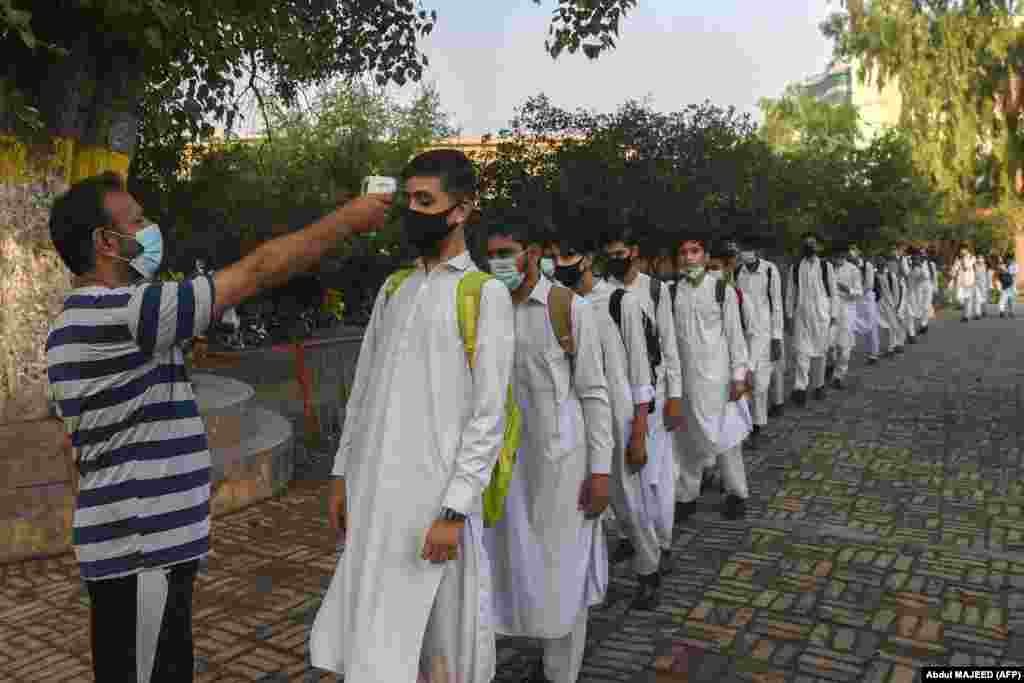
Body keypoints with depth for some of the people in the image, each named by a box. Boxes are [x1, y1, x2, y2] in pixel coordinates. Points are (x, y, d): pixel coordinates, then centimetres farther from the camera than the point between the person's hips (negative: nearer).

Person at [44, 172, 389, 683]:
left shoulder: (76, 321, 11)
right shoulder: (122, 313, -22)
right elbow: (256, 271, -21)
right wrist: (348, 219, -12)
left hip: (129, 542, 10)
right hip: (142, 550, -10)